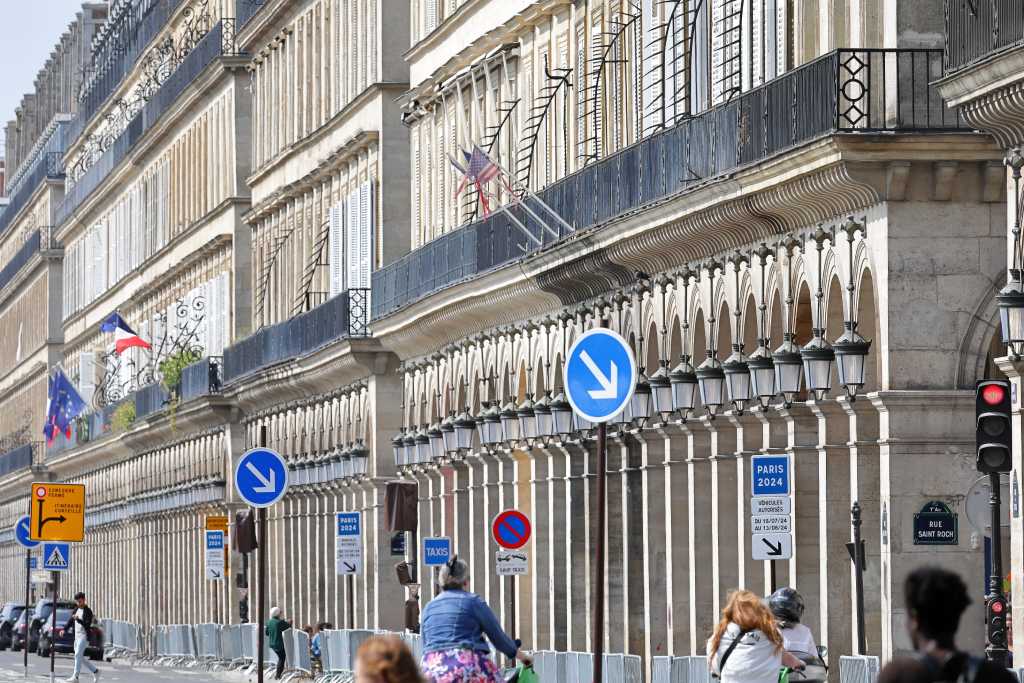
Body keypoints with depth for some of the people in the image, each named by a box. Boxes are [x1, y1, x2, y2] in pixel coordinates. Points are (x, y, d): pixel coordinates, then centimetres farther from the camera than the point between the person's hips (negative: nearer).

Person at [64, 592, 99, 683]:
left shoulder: (88, 611, -8)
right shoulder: (76, 610, 15)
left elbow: (87, 625, -17)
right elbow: (70, 621, 18)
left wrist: (78, 619, -30)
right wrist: (65, 629, 1)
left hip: (84, 637, -8)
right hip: (77, 637, 8)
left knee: (78, 655, -15)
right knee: (81, 658, 10)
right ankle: (95, 671, 22)